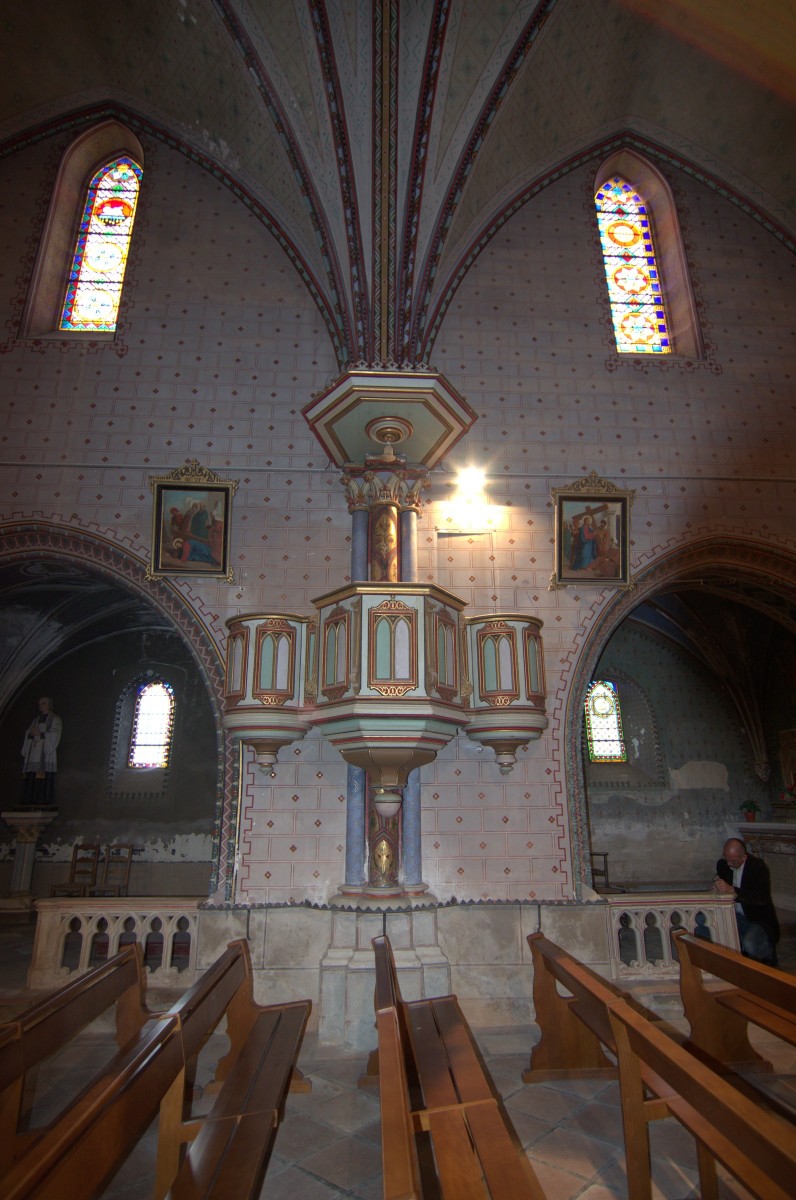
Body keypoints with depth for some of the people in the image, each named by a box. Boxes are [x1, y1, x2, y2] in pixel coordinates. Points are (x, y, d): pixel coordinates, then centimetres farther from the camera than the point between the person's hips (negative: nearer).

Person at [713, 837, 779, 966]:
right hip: (736, 917, 6)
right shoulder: (723, 864, -2)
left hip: (759, 920, -5)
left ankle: (769, 957, 7)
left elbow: (763, 897, -31)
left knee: (750, 944, -32)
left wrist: (732, 890, -42)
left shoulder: (758, 867, -19)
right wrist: (717, 886, -19)